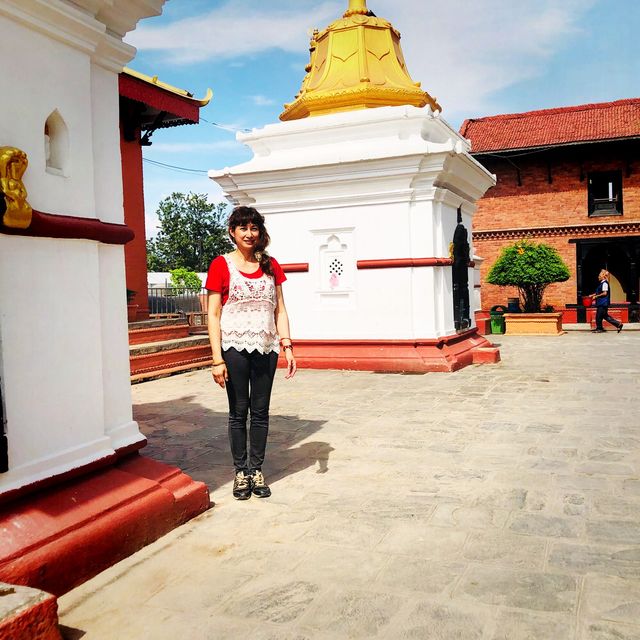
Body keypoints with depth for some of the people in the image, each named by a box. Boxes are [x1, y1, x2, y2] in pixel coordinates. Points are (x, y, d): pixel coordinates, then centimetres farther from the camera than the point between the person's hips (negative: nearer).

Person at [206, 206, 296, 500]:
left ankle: (257, 470, 21)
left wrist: (287, 345, -1)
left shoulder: (271, 265, 9)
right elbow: (213, 315, -5)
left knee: (260, 411, 9)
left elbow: (280, 310, 10)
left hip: (265, 348, 3)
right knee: (238, 412, 6)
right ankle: (240, 472, 19)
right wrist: (217, 359, -11)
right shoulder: (221, 265, -2)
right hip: (234, 347, -3)